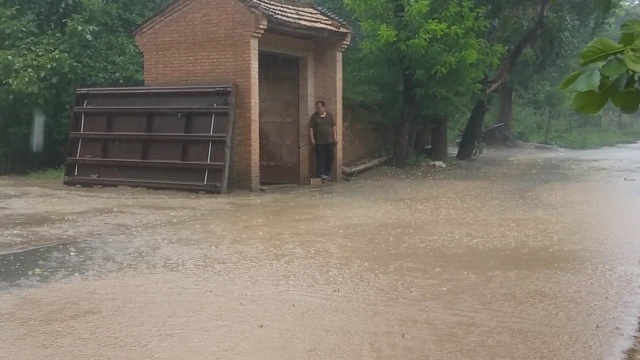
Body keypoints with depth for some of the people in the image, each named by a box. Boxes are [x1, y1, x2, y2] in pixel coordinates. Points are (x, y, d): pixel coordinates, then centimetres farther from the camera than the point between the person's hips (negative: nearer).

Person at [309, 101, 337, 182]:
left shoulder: (329, 115, 4)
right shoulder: (314, 116, -4)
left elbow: (333, 126, 9)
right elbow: (311, 128, -4)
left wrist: (335, 137, 4)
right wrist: (312, 139, -10)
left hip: (329, 141, 3)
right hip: (319, 142, -3)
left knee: (330, 158, 7)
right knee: (320, 158, -3)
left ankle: (327, 174, 18)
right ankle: (321, 174, 3)